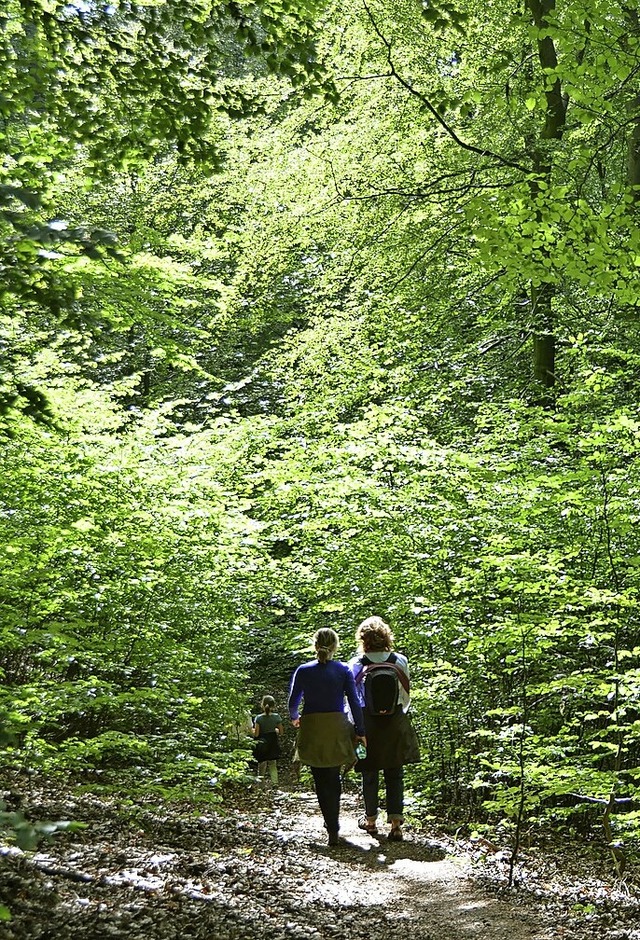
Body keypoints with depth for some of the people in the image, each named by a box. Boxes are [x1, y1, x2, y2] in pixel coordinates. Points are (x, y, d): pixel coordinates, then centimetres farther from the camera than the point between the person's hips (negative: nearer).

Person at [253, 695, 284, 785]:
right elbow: (281, 731, 0)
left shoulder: (258, 718, -12)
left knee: (261, 766, 9)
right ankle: (274, 782, 3)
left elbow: (256, 734, -13)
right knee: (273, 765, 13)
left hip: (262, 744, -2)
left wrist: (252, 730, 7)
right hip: (273, 744, 2)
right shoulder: (276, 717, -6)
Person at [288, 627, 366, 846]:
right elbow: (354, 702, -5)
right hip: (337, 728, 0)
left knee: (321, 781, 7)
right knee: (334, 779, 17)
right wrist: (360, 732, 1)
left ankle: (333, 829, 2)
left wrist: (295, 718, 27)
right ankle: (333, 823, 20)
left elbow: (293, 702, 7)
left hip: (312, 730, 0)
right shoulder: (344, 670, -2)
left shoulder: (303, 671, 0)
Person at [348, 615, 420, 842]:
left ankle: (370, 819, 29)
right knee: (395, 774, 7)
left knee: (370, 774, 14)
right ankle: (396, 824, 2)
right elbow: (405, 696, 2)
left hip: (368, 722, -1)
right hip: (395, 723, 1)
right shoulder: (400, 661, -5)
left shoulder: (356, 664, -9)